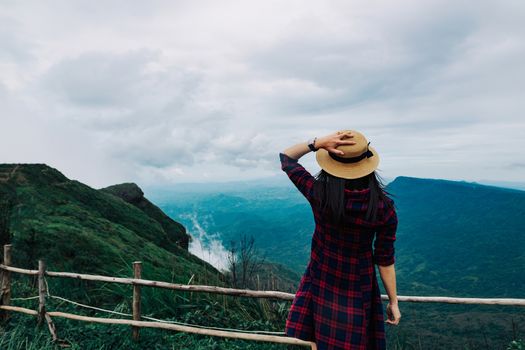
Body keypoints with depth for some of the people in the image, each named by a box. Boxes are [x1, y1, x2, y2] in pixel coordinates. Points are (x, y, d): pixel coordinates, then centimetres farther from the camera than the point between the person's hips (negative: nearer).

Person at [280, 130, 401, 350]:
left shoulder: (319, 194, -20)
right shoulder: (384, 207, -18)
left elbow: (285, 158, -6)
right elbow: (385, 260, -10)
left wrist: (319, 142, -20)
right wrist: (393, 302, 3)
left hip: (321, 282, 0)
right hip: (359, 287, 0)